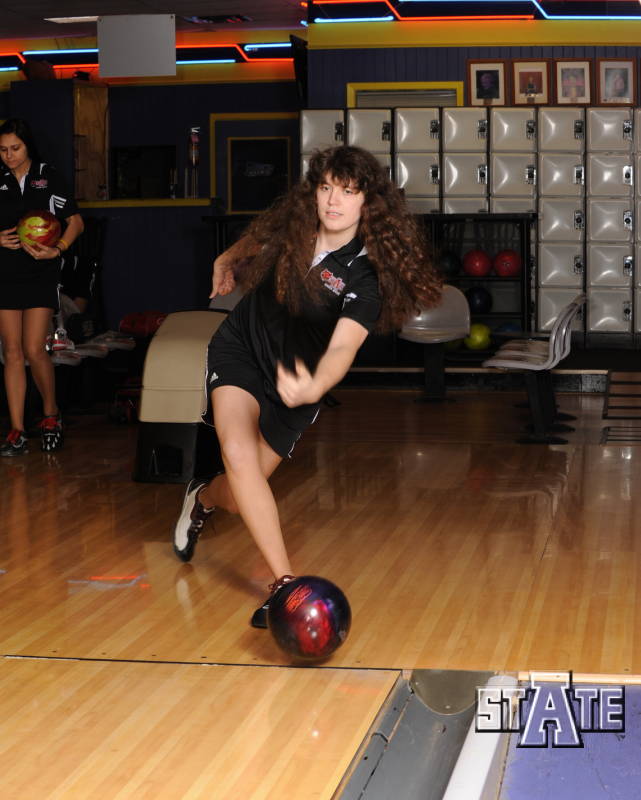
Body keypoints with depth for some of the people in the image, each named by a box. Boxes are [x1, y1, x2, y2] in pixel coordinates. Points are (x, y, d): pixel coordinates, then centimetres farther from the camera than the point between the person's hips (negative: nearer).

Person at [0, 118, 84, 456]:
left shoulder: (48, 177, 1)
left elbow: (75, 222, 1)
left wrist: (57, 250, -15)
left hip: (41, 274, -3)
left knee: (34, 349, -11)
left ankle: (51, 415, 13)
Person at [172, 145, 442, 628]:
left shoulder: (366, 276, -26)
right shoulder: (291, 225, -14)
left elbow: (342, 347, -41)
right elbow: (254, 240, 12)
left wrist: (314, 389, -59)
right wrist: (227, 262, 25)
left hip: (295, 379, -1)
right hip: (240, 348, 1)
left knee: (242, 491, 4)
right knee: (239, 455, -24)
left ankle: (204, 499, 43)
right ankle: (285, 584, -24)